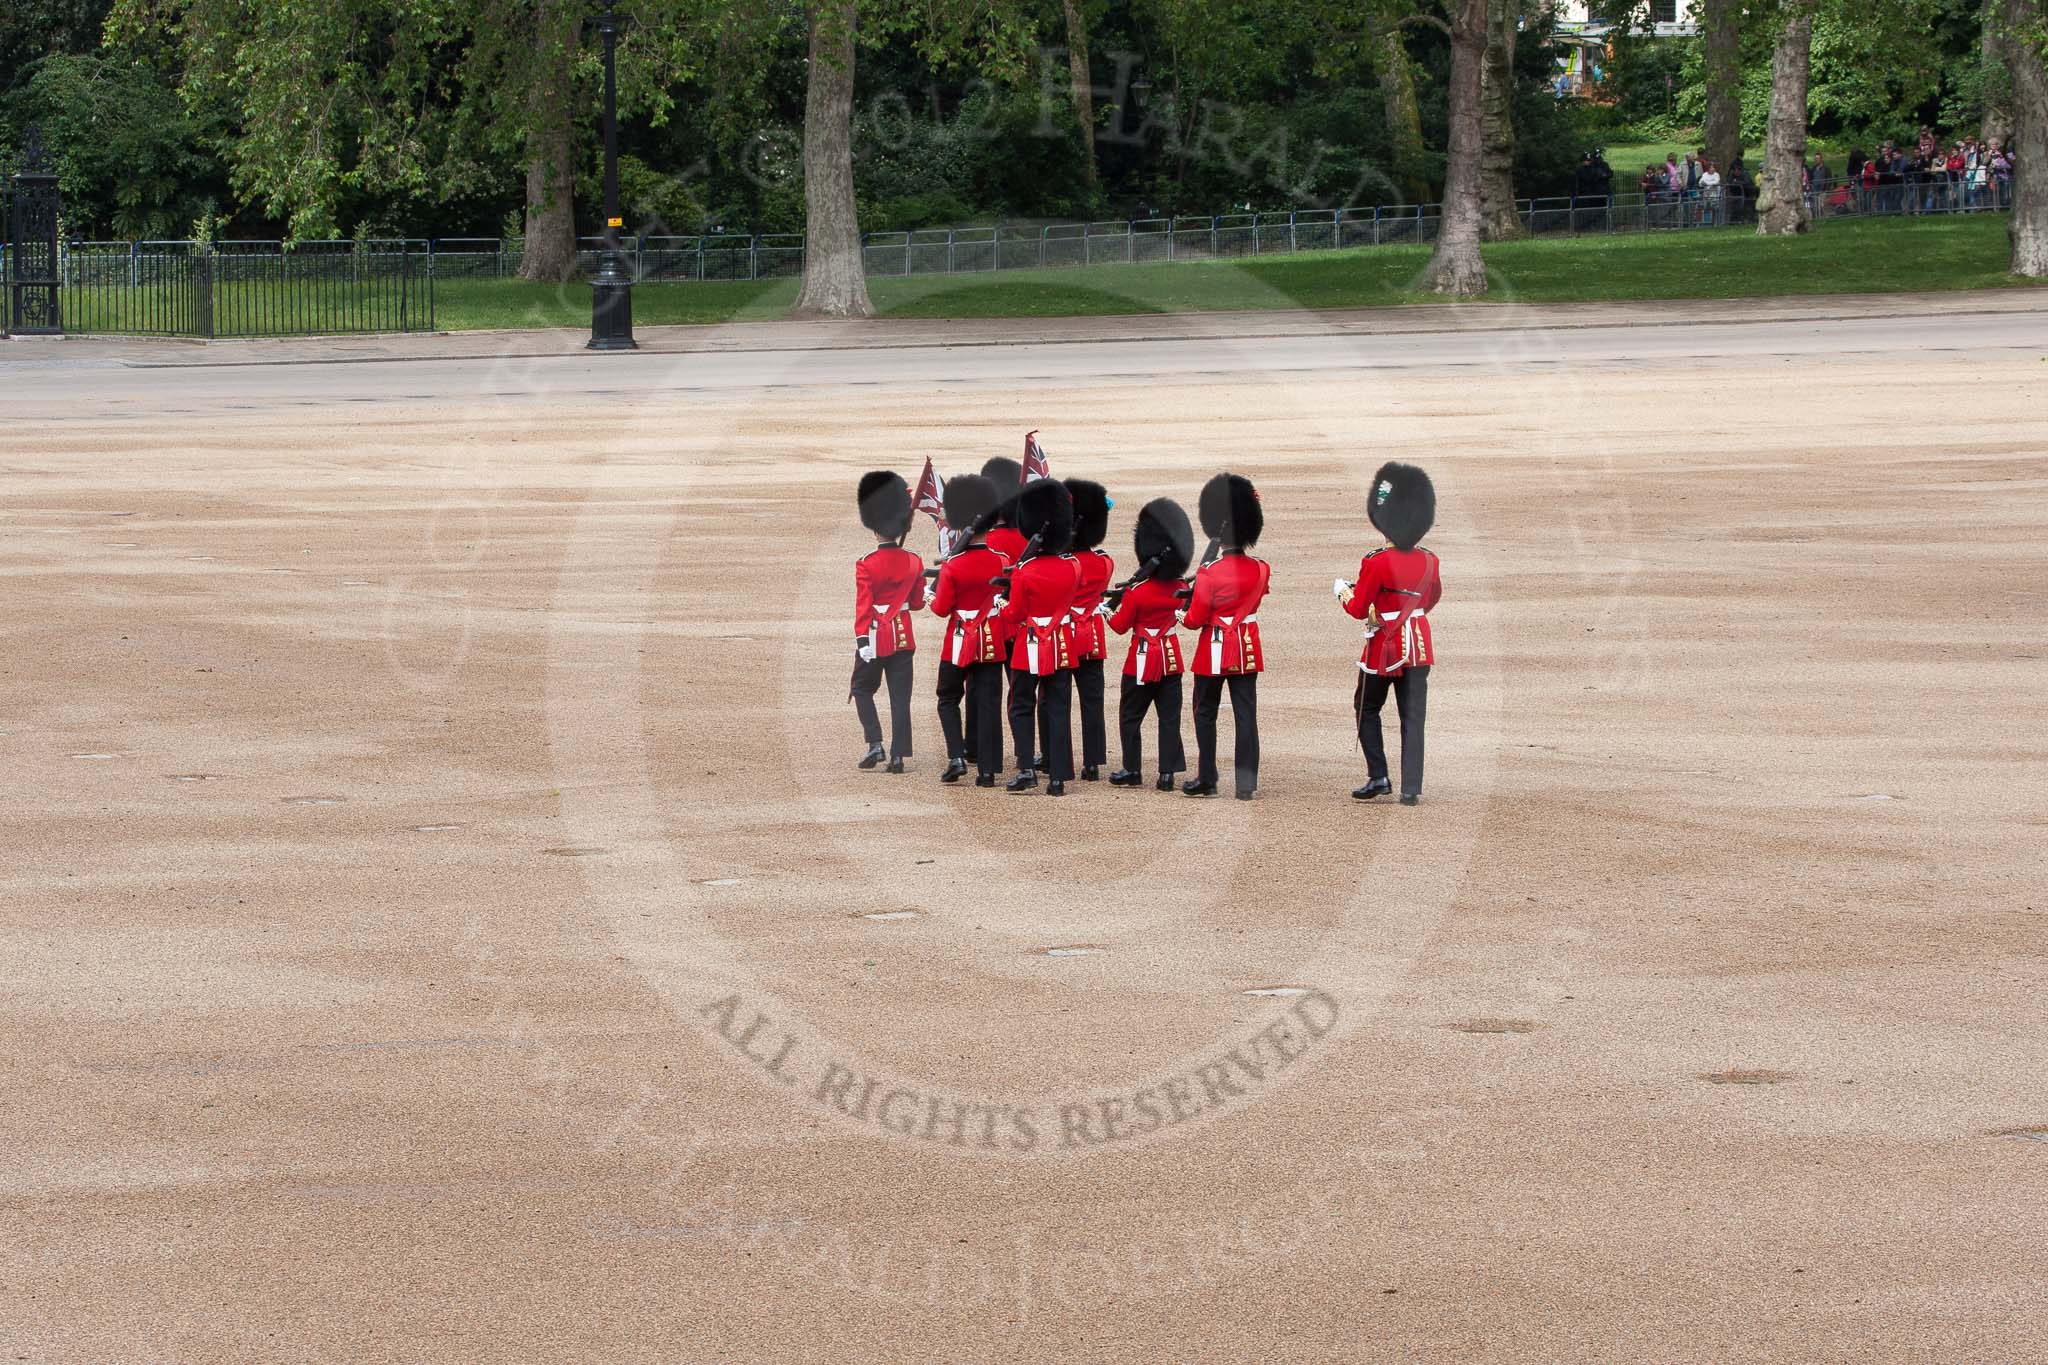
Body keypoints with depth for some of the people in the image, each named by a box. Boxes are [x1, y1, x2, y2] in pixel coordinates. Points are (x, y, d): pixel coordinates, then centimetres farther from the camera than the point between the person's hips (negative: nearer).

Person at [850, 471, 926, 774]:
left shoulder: (866, 565, -12)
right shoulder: (914, 563, 0)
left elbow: (863, 607, -13)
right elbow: (917, 602, 9)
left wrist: (861, 643, -13)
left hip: (876, 636, -3)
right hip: (904, 636, 3)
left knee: (862, 689, 13)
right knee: (900, 695, 6)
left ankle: (875, 743, -1)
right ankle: (898, 755, 3)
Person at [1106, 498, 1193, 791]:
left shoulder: (1136, 593, -17)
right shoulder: (1178, 588, -2)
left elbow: (1120, 626, -8)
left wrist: (1109, 610, 11)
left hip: (1143, 660, -5)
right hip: (1171, 657, 5)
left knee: (1130, 716, 9)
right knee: (1169, 717, 6)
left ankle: (1132, 770, 14)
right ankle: (1168, 773, 3)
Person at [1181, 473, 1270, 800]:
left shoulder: (1209, 574, -17)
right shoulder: (1261, 570, -3)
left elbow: (1196, 619, -11)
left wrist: (1181, 615, 10)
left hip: (1215, 650, -4)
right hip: (1248, 650, 4)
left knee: (1205, 715, 11)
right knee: (1246, 715, 5)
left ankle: (1206, 780, 14)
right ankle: (1247, 784, 2)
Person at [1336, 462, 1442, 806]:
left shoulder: (1376, 563, -16)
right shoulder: (1429, 562, 1)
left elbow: (1358, 610, -9)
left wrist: (1342, 590, 10)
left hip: (1384, 647, -4)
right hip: (1419, 645, 4)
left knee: (1367, 709, 15)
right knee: (1413, 718, 5)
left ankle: (1379, 777, 7)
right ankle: (1411, 789, 2)